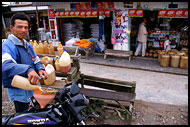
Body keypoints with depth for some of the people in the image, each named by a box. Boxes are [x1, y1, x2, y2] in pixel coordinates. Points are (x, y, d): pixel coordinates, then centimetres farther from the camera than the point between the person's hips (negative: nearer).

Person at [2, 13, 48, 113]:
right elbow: (5, 65, -37)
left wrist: (40, 69, -8)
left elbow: (36, 61, 15)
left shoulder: (28, 45, 10)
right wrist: (28, 70, -52)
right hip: (20, 93, -8)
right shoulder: (7, 46, -19)